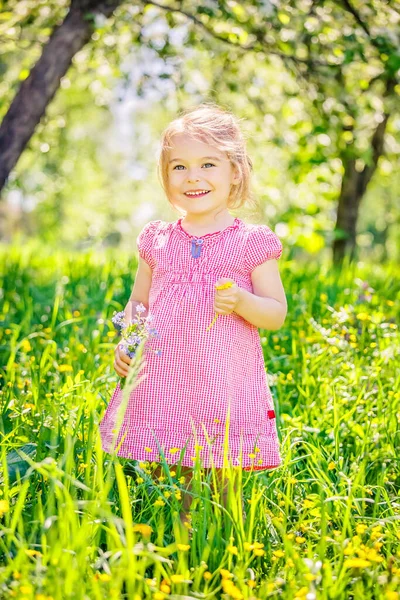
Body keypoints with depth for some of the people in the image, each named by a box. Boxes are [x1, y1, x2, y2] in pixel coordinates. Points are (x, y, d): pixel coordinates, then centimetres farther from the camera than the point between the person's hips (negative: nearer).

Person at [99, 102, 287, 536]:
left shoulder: (252, 242, 0)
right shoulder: (157, 240, 9)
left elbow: (277, 313, 1)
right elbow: (138, 302, 19)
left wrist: (242, 301, -18)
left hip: (225, 382, -3)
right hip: (162, 380, 3)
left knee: (226, 480, 1)